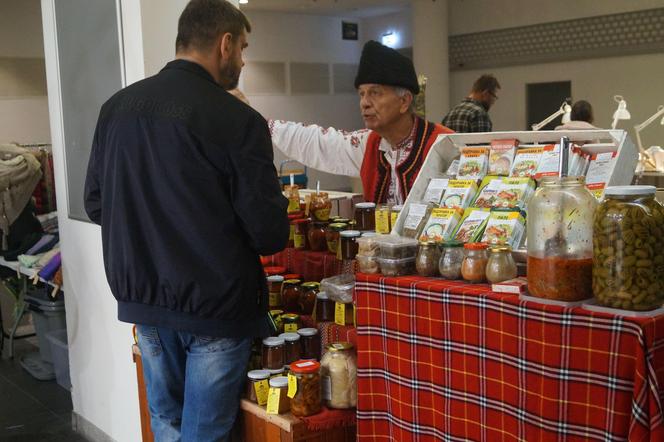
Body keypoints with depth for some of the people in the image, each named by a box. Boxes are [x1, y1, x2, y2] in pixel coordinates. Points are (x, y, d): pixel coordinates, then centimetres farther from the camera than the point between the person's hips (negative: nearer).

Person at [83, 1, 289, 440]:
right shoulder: (238, 120, -16)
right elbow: (269, 235, -16)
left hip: (142, 299, 6)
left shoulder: (117, 107, 1)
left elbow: (96, 203, 9)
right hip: (213, 305, -5)